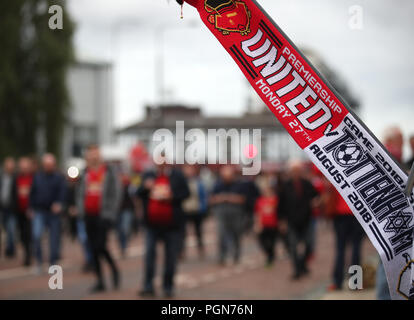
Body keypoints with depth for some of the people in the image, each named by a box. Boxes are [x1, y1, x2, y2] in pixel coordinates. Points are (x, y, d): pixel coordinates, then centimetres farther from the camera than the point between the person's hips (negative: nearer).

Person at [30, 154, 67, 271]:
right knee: (36, 235, -17)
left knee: (54, 238, 3)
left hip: (54, 212, -1)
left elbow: (63, 192, -12)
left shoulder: (59, 177, 0)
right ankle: (39, 259, -2)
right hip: (39, 211, 1)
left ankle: (53, 261, 17)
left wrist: (59, 204, -29)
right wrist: (32, 207, 9)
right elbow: (32, 193, 15)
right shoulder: (37, 177, 9)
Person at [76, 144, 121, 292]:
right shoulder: (85, 173, 12)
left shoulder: (110, 172, -2)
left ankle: (114, 269, 12)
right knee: (93, 249, 6)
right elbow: (80, 193, 16)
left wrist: (109, 213, -11)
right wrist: (81, 211, 5)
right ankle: (100, 281, 12)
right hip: (89, 216, 5)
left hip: (103, 215, -5)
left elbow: (115, 193, -5)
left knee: (100, 246, -15)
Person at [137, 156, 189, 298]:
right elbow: (138, 194, 10)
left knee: (170, 256, 5)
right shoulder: (148, 175, 10)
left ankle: (168, 286, 15)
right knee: (149, 253, -3)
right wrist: (146, 187, -11)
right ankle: (148, 287, -1)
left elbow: (185, 193, -2)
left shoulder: (177, 176, 1)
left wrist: (171, 196, -17)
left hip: (171, 224, -2)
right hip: (152, 224, 2)